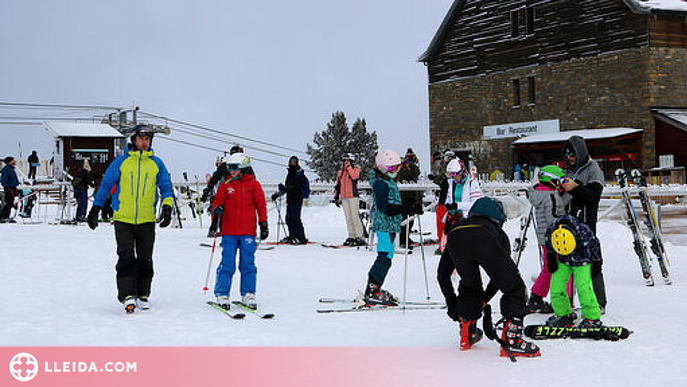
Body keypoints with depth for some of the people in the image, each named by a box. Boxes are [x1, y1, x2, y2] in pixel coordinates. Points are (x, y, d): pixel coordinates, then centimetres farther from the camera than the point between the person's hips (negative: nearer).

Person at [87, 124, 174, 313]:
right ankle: (127, 295, -12)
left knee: (145, 260, 6)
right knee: (126, 257, -12)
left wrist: (167, 207, -6)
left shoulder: (157, 163, 9)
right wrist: (95, 209, 5)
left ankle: (143, 295, 18)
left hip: (147, 220, 2)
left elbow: (166, 187, 11)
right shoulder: (121, 162, 4)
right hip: (123, 219, -2)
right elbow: (106, 184, 8)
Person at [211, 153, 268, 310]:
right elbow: (218, 202, 12)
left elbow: (261, 205, 7)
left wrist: (263, 224, 1)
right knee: (227, 264, -1)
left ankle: (248, 295, 10)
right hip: (229, 232, 1)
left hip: (248, 232, -1)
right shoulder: (226, 185, 8)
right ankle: (222, 294, 6)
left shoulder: (253, 184, 4)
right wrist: (217, 209, -11)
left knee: (248, 264, 2)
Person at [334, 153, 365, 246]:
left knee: (355, 217, -11)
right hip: (344, 198, 6)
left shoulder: (356, 169, 1)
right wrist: (336, 197, 16)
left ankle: (359, 238, -12)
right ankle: (351, 237, 8)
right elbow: (338, 185, 21)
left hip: (353, 196, -6)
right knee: (348, 218, 5)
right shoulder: (340, 172, 17)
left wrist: (349, 166, -13)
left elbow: (354, 176, -22)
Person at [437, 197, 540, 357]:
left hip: (456, 239, 3)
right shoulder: (500, 234, 43)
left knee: (469, 285, 30)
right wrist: (484, 299, 51)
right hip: (485, 239, -3)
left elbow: (442, 274, 44)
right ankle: (511, 340, 4)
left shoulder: (456, 226, 46)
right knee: (515, 287, 12)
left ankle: (467, 334, 32)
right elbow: (501, 274, 40)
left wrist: (452, 304, 51)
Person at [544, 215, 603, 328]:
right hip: (563, 262, 4)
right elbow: (549, 246, -1)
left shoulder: (584, 231, -35)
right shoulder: (551, 232, -28)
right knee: (556, 285, -4)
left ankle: (592, 318, -3)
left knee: (583, 288, -15)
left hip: (582, 262, -4)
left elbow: (594, 244, -12)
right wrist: (551, 260, 1)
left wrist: (597, 261, -1)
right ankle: (563, 313, 13)